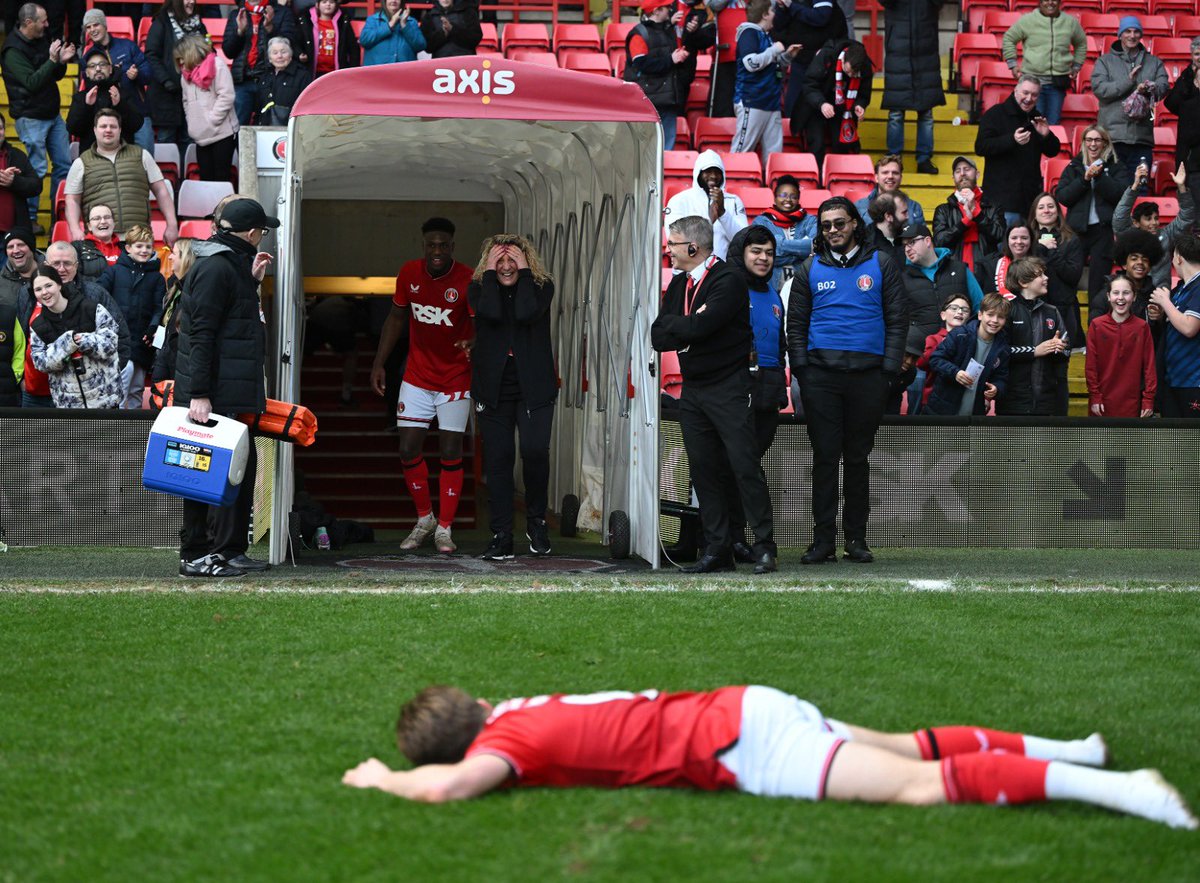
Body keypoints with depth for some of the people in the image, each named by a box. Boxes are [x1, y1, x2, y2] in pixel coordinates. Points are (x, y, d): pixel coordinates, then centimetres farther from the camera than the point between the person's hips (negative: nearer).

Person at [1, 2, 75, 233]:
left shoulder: (42, 41, 8)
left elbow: (56, 76, 16)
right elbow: (32, 82, -25)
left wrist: (62, 61, -5)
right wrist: (52, 60, -27)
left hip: (53, 114, 8)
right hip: (30, 117, -8)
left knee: (64, 164, 9)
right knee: (37, 169, -6)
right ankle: (29, 218, 6)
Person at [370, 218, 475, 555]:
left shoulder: (468, 280, -15)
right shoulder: (409, 274, -2)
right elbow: (397, 317, 11)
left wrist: (473, 343, -39)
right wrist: (379, 362, 9)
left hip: (455, 379, -3)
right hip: (417, 376, 3)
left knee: (450, 452, -1)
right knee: (408, 449, 0)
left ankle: (444, 530, 8)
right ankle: (425, 519, 20)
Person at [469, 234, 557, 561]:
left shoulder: (541, 287, 3)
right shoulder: (479, 288, 6)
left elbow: (527, 313, -19)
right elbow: (490, 312, -17)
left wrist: (524, 270, -11)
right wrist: (489, 272, -9)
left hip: (533, 388, -1)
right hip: (493, 387, 1)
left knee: (535, 451, -15)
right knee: (498, 458, 0)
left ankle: (536, 522, 8)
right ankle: (501, 537, 5)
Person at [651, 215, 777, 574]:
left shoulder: (729, 281, -10)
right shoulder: (679, 285, 14)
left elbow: (698, 327, -22)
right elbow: (657, 336, 6)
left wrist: (673, 326, -3)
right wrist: (688, 327, -9)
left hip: (729, 387, -7)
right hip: (692, 390, 7)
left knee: (746, 468, -9)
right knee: (705, 472, 5)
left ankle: (764, 547, -5)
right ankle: (717, 550, 9)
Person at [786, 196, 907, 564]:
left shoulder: (880, 265, 7)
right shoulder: (810, 269, 10)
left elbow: (897, 318, 6)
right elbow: (796, 323, 10)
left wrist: (889, 368, -4)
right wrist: (801, 367, -1)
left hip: (867, 372, 0)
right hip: (821, 374, 1)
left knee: (858, 458, 6)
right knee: (825, 457, -2)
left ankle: (857, 538, 11)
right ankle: (823, 539, 0)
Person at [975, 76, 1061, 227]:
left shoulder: (1036, 118, 18)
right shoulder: (995, 114, -1)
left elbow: (1053, 151, 18)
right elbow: (980, 147, -12)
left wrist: (1046, 135, -5)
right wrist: (1012, 140, -25)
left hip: (1030, 196, 6)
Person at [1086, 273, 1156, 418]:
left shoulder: (1142, 327, 0)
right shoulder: (1097, 326, -1)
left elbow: (1149, 365, 1)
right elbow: (1091, 366, 0)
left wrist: (1148, 399, -2)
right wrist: (1094, 397, -3)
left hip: (1132, 404, 0)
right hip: (1103, 404, 0)